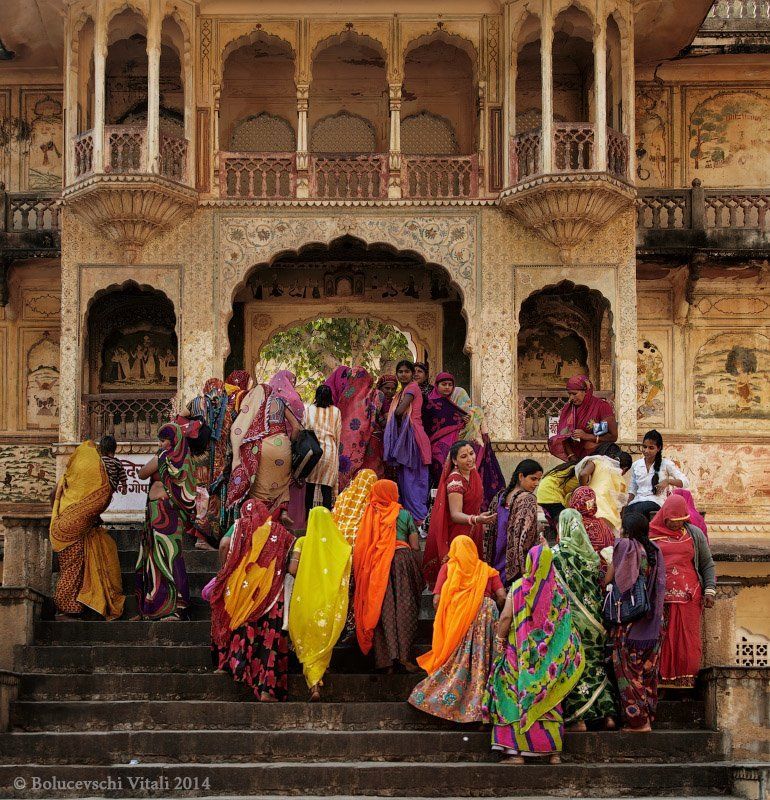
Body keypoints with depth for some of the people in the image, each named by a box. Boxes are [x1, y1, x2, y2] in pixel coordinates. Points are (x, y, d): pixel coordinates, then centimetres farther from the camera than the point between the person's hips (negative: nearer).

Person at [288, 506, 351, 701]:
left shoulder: (302, 542, -3)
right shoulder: (340, 544, 0)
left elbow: (293, 569, -10)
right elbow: (346, 573, -2)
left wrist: (305, 580, 10)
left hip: (306, 599, -1)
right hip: (331, 603, 1)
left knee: (307, 643, 11)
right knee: (324, 642, 20)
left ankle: (313, 685, -4)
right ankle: (317, 681, 10)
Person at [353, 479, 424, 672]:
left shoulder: (370, 515, 8)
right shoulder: (405, 515, 6)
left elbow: (360, 547, 5)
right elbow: (415, 547, 3)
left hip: (375, 567, 1)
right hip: (402, 559, -1)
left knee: (382, 608, 2)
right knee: (404, 607, 1)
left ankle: (386, 659, -3)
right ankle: (404, 655, -9)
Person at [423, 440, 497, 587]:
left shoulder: (473, 473, 3)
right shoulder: (455, 480, -23)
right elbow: (455, 514, -33)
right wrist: (476, 519, -49)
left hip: (473, 535, 8)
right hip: (458, 535, -8)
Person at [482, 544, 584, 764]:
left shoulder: (519, 587, -9)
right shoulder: (559, 590, 1)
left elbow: (506, 618, -12)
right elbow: (566, 625, 5)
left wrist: (500, 639, 3)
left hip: (522, 653, -3)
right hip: (549, 658, 3)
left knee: (515, 700, 2)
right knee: (549, 703, 12)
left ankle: (516, 751, -5)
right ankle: (554, 750, 12)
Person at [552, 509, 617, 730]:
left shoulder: (557, 554, -8)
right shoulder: (591, 553, 7)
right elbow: (600, 585, 13)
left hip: (570, 618, -5)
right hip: (594, 619, 5)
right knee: (597, 663, 12)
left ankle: (578, 719, -3)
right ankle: (608, 714, 8)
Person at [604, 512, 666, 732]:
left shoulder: (624, 547, -10)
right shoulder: (654, 552, 7)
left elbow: (607, 580, -7)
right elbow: (659, 585, 12)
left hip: (628, 621, -6)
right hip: (651, 623, 6)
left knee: (629, 671, 0)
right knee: (648, 671, 11)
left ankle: (638, 719, -1)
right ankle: (649, 717, 15)